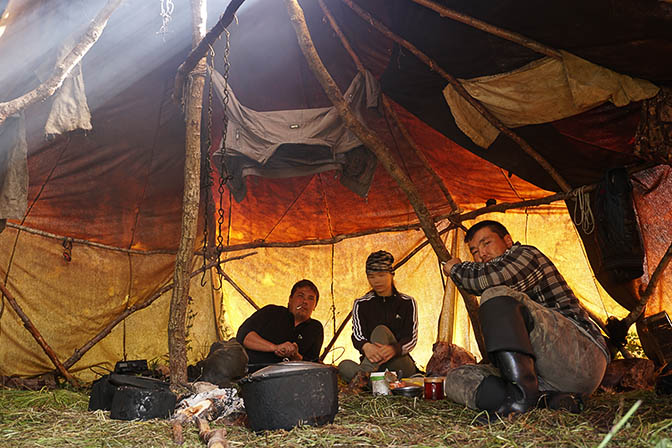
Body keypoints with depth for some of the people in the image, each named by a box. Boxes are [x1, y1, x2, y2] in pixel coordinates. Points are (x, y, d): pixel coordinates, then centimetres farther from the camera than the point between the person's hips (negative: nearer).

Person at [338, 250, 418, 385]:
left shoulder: (407, 303, 7)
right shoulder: (361, 304, 9)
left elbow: (412, 338, -4)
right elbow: (357, 336, -5)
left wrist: (394, 349, -29)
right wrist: (366, 347, -33)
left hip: (401, 366, -1)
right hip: (371, 364, 1)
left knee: (380, 331, -29)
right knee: (345, 366, -30)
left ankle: (360, 379, -45)